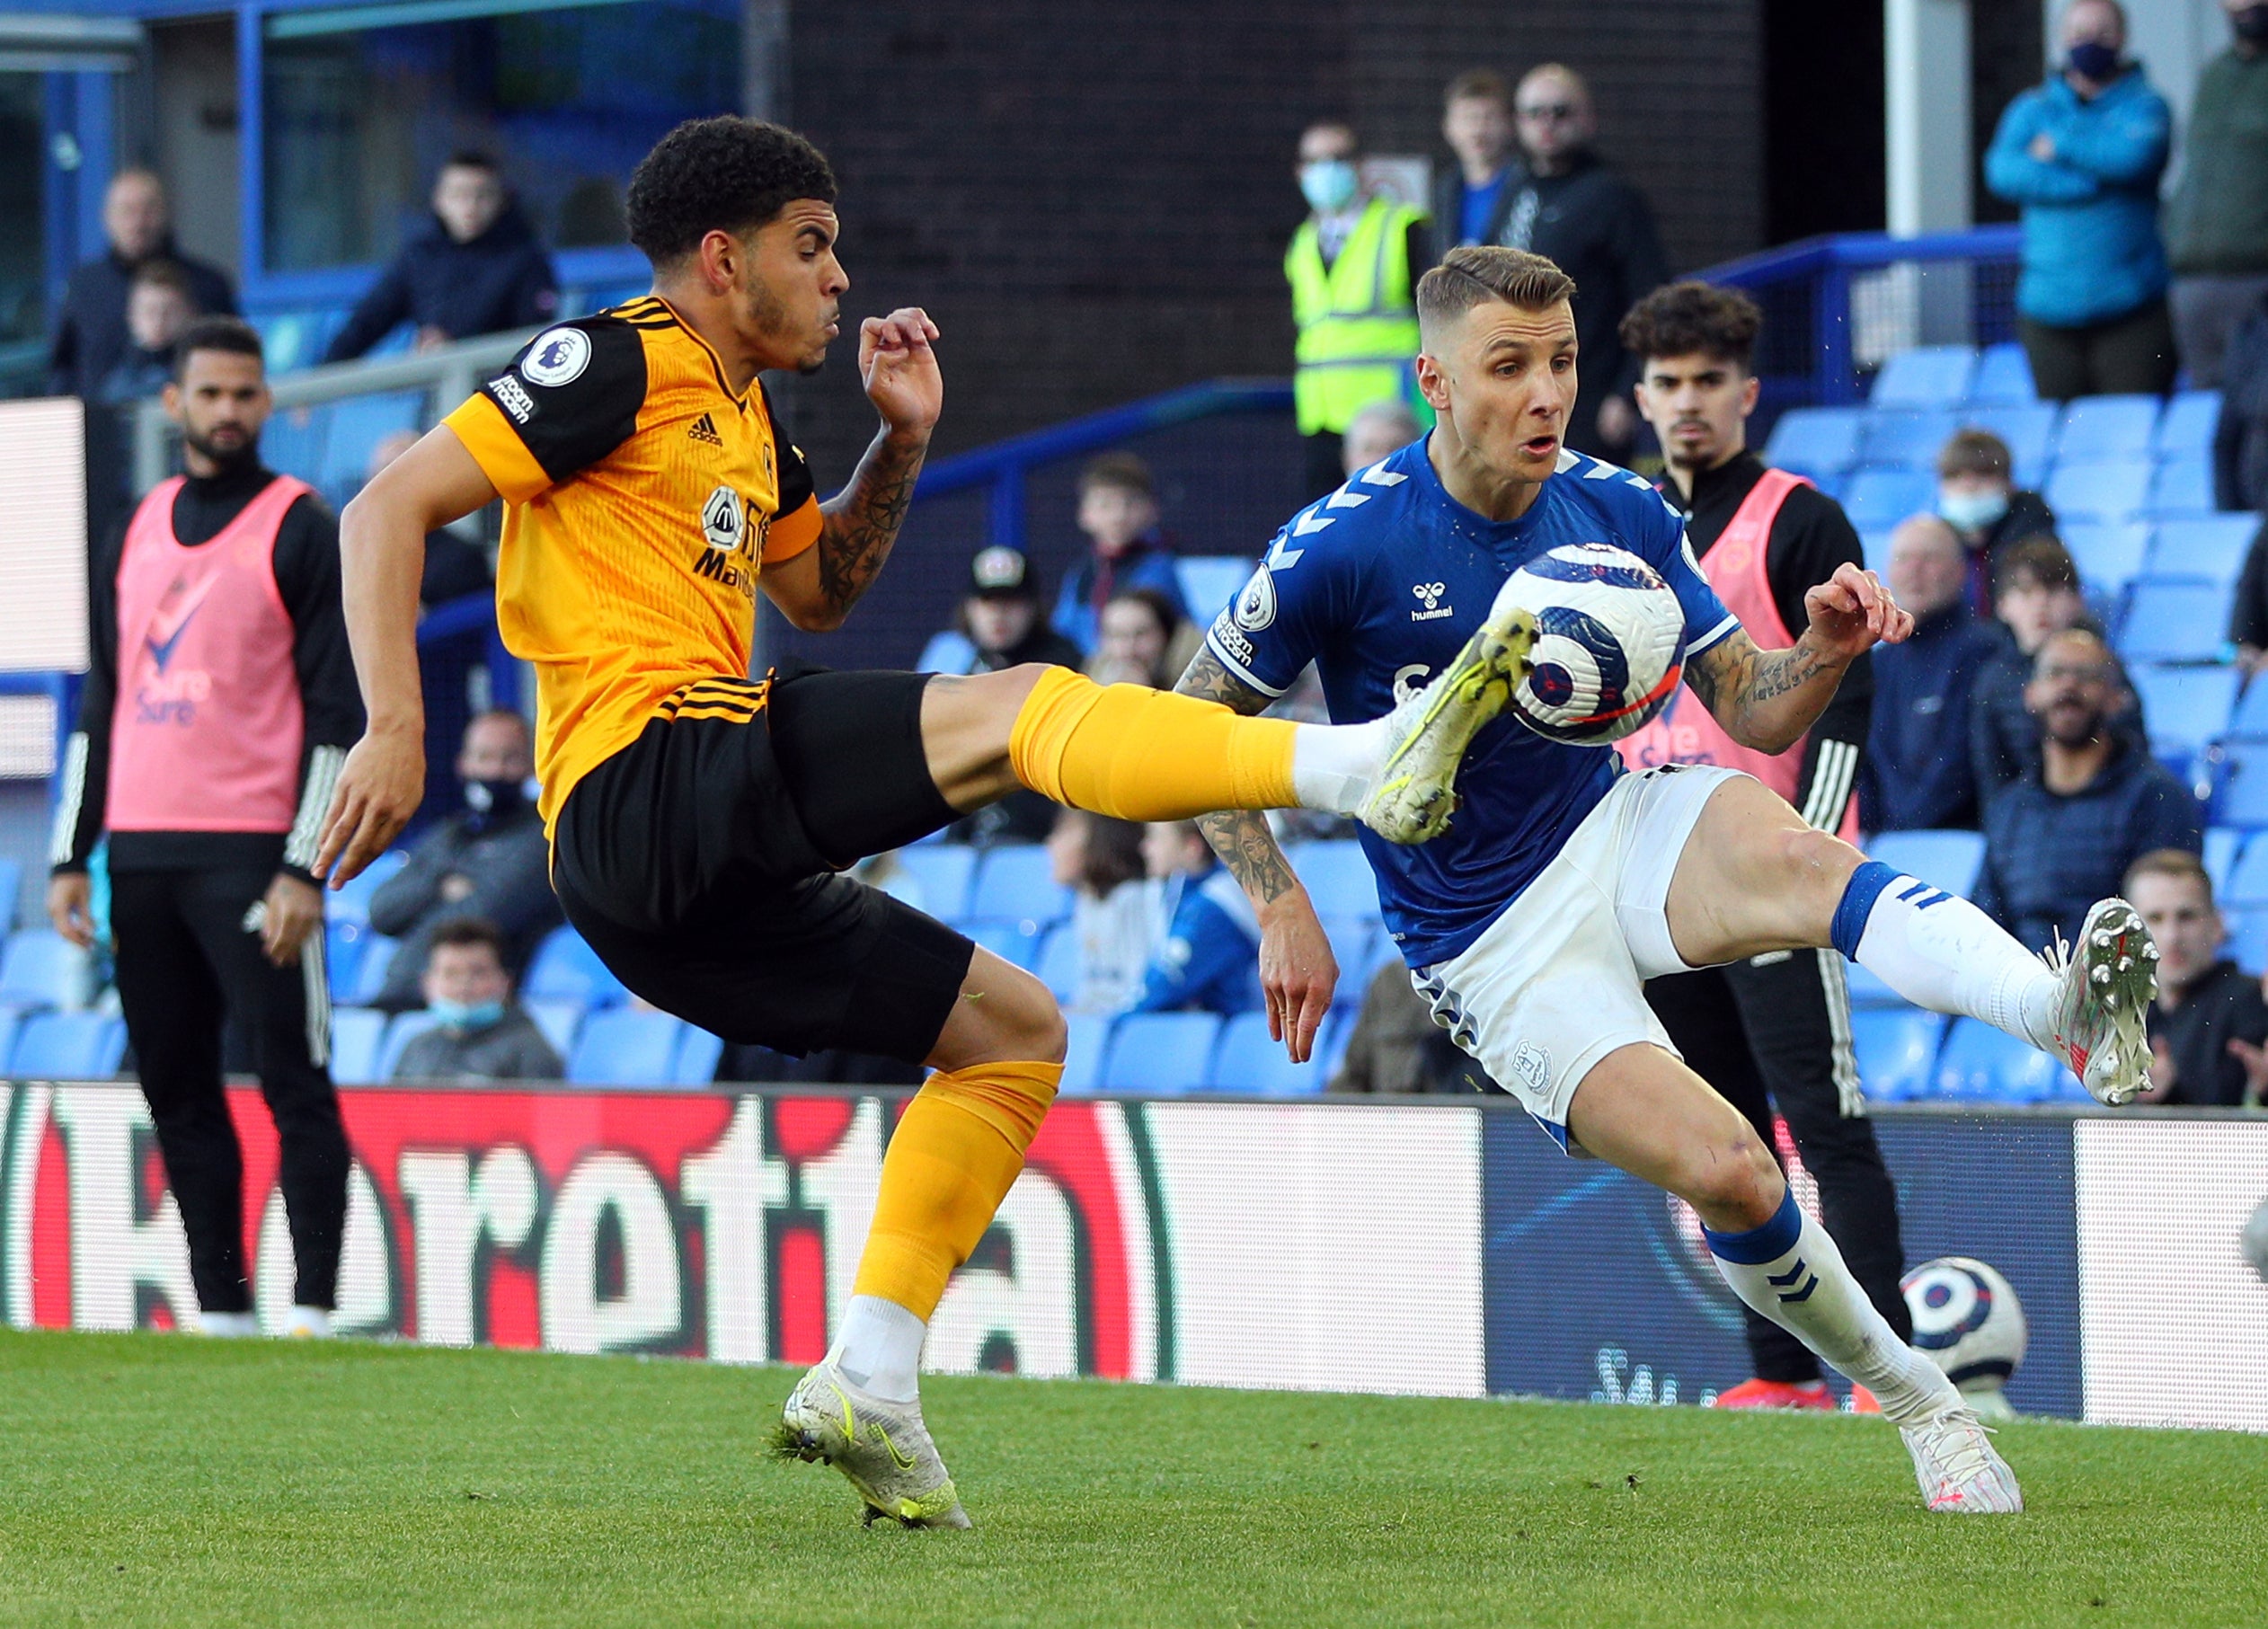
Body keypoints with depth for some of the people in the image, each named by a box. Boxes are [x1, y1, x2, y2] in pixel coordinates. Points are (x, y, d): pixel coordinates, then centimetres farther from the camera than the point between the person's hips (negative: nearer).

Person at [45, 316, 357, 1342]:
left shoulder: (303, 532, -2)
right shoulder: (138, 534, 16)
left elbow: (340, 711, -7)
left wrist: (305, 869, -14)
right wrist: (71, 855, 13)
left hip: (251, 858, -6)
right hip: (141, 854, 6)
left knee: (293, 1082, -8)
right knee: (176, 1090, 7)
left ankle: (312, 1314, -7)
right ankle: (221, 1315, 12)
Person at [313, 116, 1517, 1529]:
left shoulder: (745, 420, 24)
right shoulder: (620, 365, -3)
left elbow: (819, 592, 37)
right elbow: (389, 509, -9)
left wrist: (904, 444, 21)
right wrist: (395, 733, -19)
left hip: (706, 890, 10)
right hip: (650, 768, -10)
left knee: (1013, 1026, 14)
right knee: (1018, 708, -20)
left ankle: (869, 1383, 6)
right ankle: (1369, 763, -34)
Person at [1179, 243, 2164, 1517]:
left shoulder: (1618, 512, -1)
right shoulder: (1345, 545, -13)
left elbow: (1752, 712, 3)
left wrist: (1824, 651, -19)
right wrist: (1281, 909, -13)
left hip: (1625, 836, 3)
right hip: (1492, 948, -3)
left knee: (1786, 853, -35)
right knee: (1726, 1172, -25)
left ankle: (2070, 1015, -59)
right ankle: (1923, 1408, -6)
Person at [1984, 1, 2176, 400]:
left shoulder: (2144, 107, 6)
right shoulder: (2032, 109, 14)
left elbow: (2135, 156, -16)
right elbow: (2003, 172, -4)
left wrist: (2059, 144, -4)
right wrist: (2093, 184, -12)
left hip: (2130, 307, -3)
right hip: (2051, 309, 3)